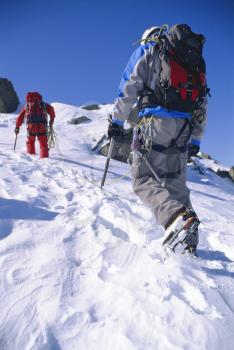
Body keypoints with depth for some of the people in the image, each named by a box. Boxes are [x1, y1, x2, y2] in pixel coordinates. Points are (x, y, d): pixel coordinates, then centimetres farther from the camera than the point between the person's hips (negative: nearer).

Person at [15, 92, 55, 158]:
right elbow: (51, 109, 3)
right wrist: (52, 119, 13)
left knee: (30, 141, 21)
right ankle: (44, 156, -7)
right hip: (42, 126, -1)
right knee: (43, 143, 4)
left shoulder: (26, 106, 22)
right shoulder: (43, 104, 19)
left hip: (31, 126, 1)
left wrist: (17, 127, 27)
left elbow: (20, 117, 21)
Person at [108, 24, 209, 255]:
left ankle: (177, 217, -32)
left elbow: (128, 88, 5)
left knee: (144, 179, -6)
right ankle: (188, 240, 4)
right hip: (184, 128, 5)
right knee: (175, 182, 10)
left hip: (155, 121, -5)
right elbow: (202, 106, 26)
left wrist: (116, 121, 9)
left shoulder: (148, 50, 17)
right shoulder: (196, 61, 30)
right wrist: (196, 140, 28)